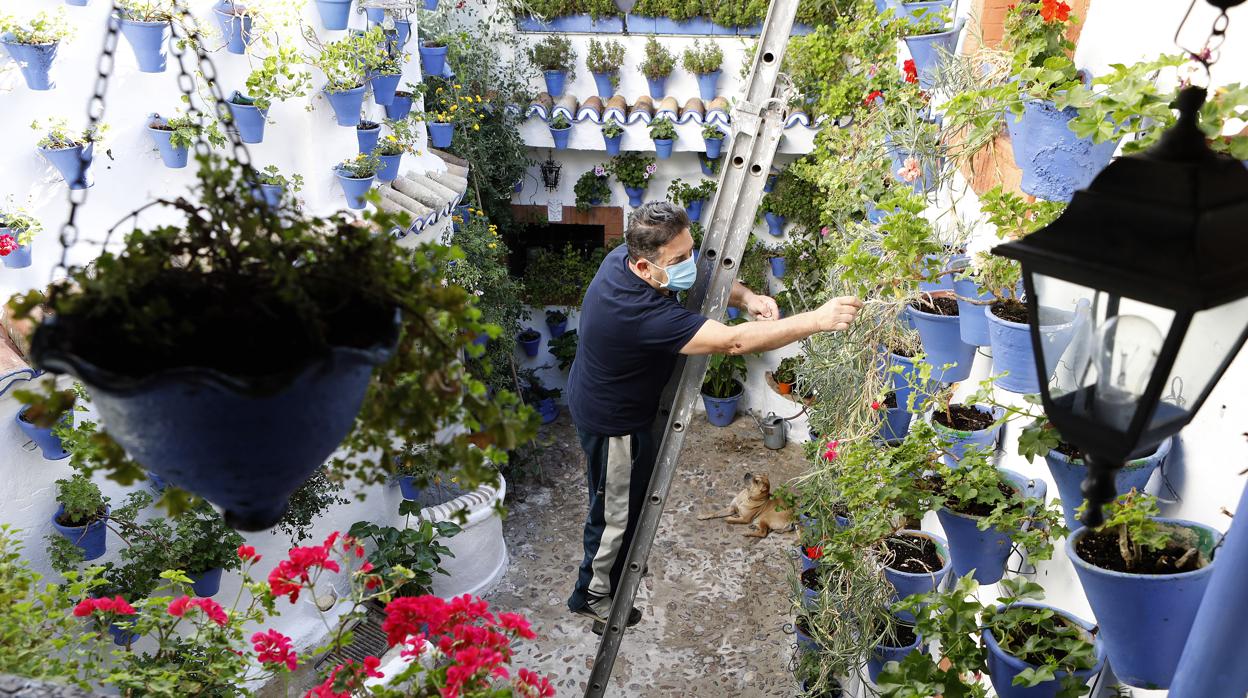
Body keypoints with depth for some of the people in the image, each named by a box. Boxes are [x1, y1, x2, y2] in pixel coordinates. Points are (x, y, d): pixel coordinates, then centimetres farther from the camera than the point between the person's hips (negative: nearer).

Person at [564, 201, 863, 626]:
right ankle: (595, 596, 37)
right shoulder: (641, 312, -42)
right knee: (618, 511, 13)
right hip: (612, 421, -10)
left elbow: (701, 277, 0)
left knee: (630, 498, 29)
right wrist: (818, 319, -43)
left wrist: (745, 297, -19)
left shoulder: (626, 256, -15)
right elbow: (734, 342, -44)